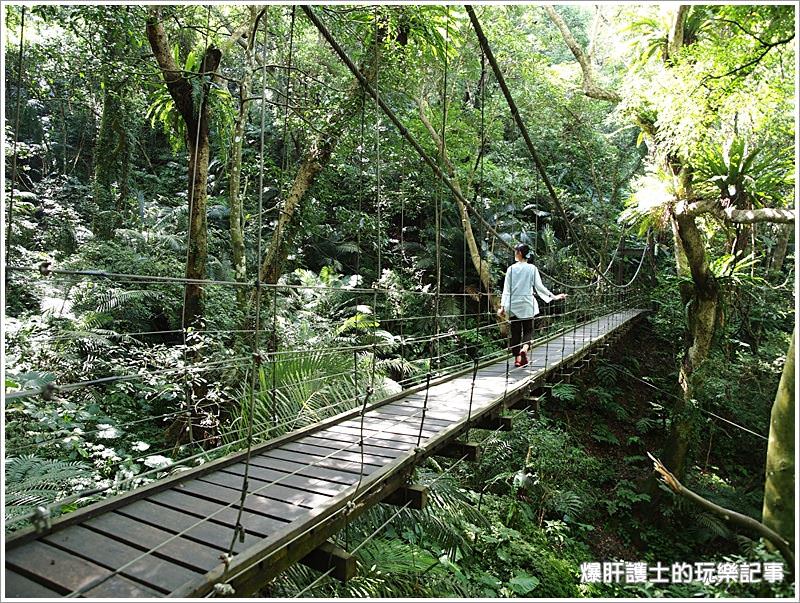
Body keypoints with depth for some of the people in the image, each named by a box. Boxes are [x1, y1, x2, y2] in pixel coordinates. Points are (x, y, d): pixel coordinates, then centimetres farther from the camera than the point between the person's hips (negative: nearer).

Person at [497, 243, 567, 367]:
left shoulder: (511, 269, -3)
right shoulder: (532, 268, -2)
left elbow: (506, 289, -3)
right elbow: (539, 286, -2)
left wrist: (502, 306, -1)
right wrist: (553, 296, 8)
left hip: (514, 305, 0)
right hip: (527, 305, 0)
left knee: (515, 332, 7)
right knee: (528, 330, 10)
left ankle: (517, 358, 10)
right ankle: (524, 348, -18)